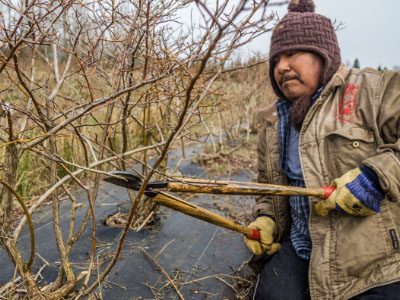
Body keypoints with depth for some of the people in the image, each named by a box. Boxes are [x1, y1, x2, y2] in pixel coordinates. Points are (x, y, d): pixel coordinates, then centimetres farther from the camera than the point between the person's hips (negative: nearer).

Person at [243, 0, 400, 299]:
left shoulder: (374, 89, -6)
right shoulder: (275, 122, 12)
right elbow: (269, 185, 21)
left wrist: (375, 176, -25)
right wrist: (265, 218, 6)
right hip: (303, 250, 5)